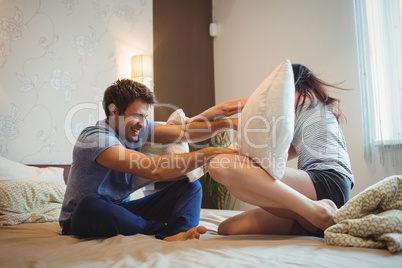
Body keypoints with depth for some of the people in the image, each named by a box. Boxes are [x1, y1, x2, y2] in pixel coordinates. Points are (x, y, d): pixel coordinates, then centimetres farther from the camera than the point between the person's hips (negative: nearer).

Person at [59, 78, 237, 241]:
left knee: (190, 186, -6)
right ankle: (167, 230, -30)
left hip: (120, 209, 7)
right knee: (90, 204, -44)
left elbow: (184, 132, -1)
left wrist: (225, 124, -16)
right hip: (83, 220, -7)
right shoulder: (95, 138, -25)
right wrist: (209, 153, -33)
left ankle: (179, 234, -36)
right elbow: (154, 170, -35)